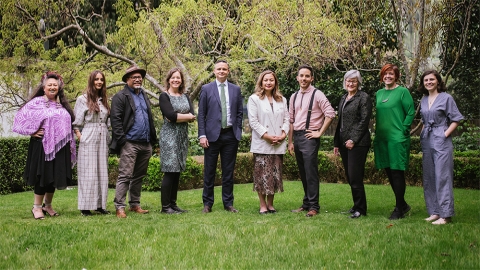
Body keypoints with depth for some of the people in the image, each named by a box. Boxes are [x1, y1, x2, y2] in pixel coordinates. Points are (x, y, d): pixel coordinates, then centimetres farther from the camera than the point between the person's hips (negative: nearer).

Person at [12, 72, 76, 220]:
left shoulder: (62, 105, 12)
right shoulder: (36, 103, -5)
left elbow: (69, 124, 20)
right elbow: (21, 118, -7)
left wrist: (69, 144, 13)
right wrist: (32, 132, -10)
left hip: (59, 147, 5)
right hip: (42, 145, -5)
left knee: (54, 177, 11)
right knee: (42, 176, -2)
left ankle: (48, 205, 26)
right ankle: (37, 207, 10)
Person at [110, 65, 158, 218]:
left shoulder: (144, 96, 20)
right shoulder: (120, 97, -2)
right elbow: (115, 119, -9)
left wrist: (152, 139, 15)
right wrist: (122, 140, -16)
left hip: (145, 144, 7)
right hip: (130, 144, -7)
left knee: (139, 176, 12)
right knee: (125, 176, -8)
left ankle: (135, 204, 21)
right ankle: (120, 207, -4)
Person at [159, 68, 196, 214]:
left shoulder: (185, 96, 15)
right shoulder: (164, 96, -1)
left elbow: (192, 116, 1)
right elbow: (170, 115, -17)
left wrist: (177, 117, -12)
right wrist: (187, 116, -6)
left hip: (183, 136, 6)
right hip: (169, 136, -6)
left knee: (177, 171, 7)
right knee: (170, 171, -7)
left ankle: (173, 204, 13)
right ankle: (165, 206, -2)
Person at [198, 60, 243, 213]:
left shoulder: (236, 89, 10)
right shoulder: (206, 89, 3)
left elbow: (240, 112, 11)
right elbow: (201, 114, 0)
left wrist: (238, 131, 2)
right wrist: (202, 135, -7)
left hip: (231, 135, 2)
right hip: (212, 134, -2)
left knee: (228, 171, 8)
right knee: (209, 171, 3)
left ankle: (228, 203, 16)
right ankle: (207, 203, 13)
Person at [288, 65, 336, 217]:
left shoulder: (317, 95, -6)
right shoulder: (294, 97, 13)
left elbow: (330, 114, -13)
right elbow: (291, 120, 14)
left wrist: (320, 132, -12)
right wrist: (290, 142, 11)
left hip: (309, 137, -6)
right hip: (296, 136, 6)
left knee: (311, 173, -5)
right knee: (302, 173, 12)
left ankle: (313, 206, 3)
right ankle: (306, 203, 21)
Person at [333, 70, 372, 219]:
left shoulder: (363, 97, -5)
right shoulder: (343, 98, 18)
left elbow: (364, 121, -12)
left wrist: (353, 140, -18)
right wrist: (336, 143, 16)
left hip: (357, 143, -8)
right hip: (344, 142, 8)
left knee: (355, 177, -8)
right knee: (349, 177, 10)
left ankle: (360, 209, 2)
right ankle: (357, 206, 21)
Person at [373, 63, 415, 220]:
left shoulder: (402, 91, -4)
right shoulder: (379, 93, 14)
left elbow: (411, 113, -7)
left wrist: (403, 131, -11)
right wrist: (377, 132, 12)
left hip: (397, 139, -6)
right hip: (382, 139, 6)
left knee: (397, 173, -3)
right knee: (389, 173, 10)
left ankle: (399, 209, 6)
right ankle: (403, 205, 24)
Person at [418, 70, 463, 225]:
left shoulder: (446, 98, -4)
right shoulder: (423, 100, 13)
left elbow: (456, 119, -5)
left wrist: (445, 134, -13)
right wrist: (423, 134, 10)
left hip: (441, 142, -7)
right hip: (427, 142, 7)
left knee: (442, 177, -7)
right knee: (428, 178, 9)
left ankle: (446, 215, -3)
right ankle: (434, 212, 17)